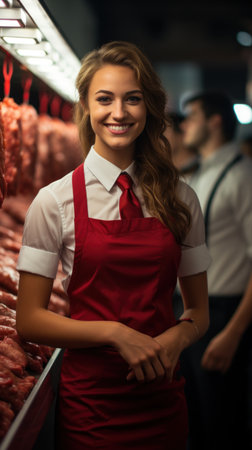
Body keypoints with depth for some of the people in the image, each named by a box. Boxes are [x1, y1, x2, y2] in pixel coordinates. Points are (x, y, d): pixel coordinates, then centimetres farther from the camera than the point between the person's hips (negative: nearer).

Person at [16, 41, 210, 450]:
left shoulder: (180, 199, 2)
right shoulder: (56, 201, -6)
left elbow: (199, 311, 9)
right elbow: (30, 320, -6)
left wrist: (176, 338, -13)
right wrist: (116, 332, -19)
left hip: (164, 400, 3)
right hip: (90, 399, -2)